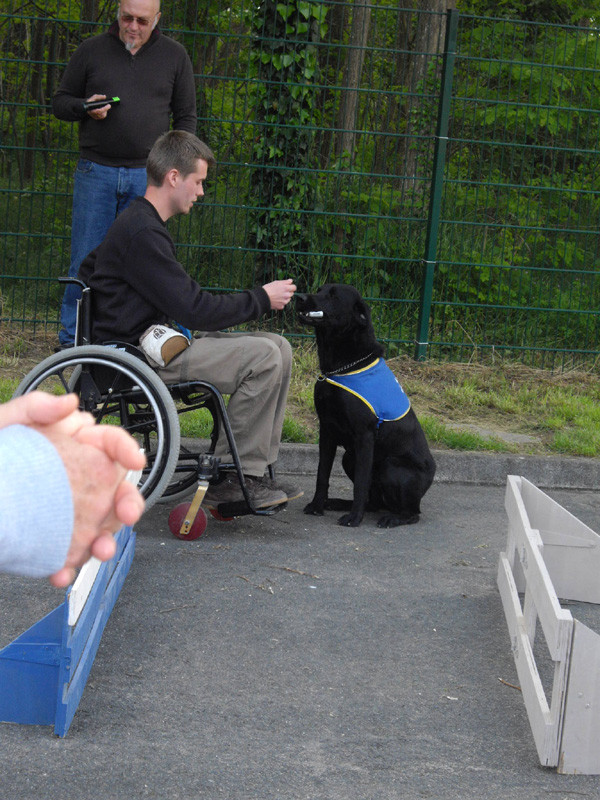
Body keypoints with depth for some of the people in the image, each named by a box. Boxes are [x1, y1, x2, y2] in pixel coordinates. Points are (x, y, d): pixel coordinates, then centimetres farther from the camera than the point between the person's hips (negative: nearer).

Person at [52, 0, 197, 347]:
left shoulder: (174, 55, 9)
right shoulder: (91, 51, 7)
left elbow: (186, 116, 13)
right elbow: (60, 102, 13)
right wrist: (85, 108, -9)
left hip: (147, 175, 0)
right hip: (96, 171, 0)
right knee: (85, 259, 0)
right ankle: (71, 341, 9)